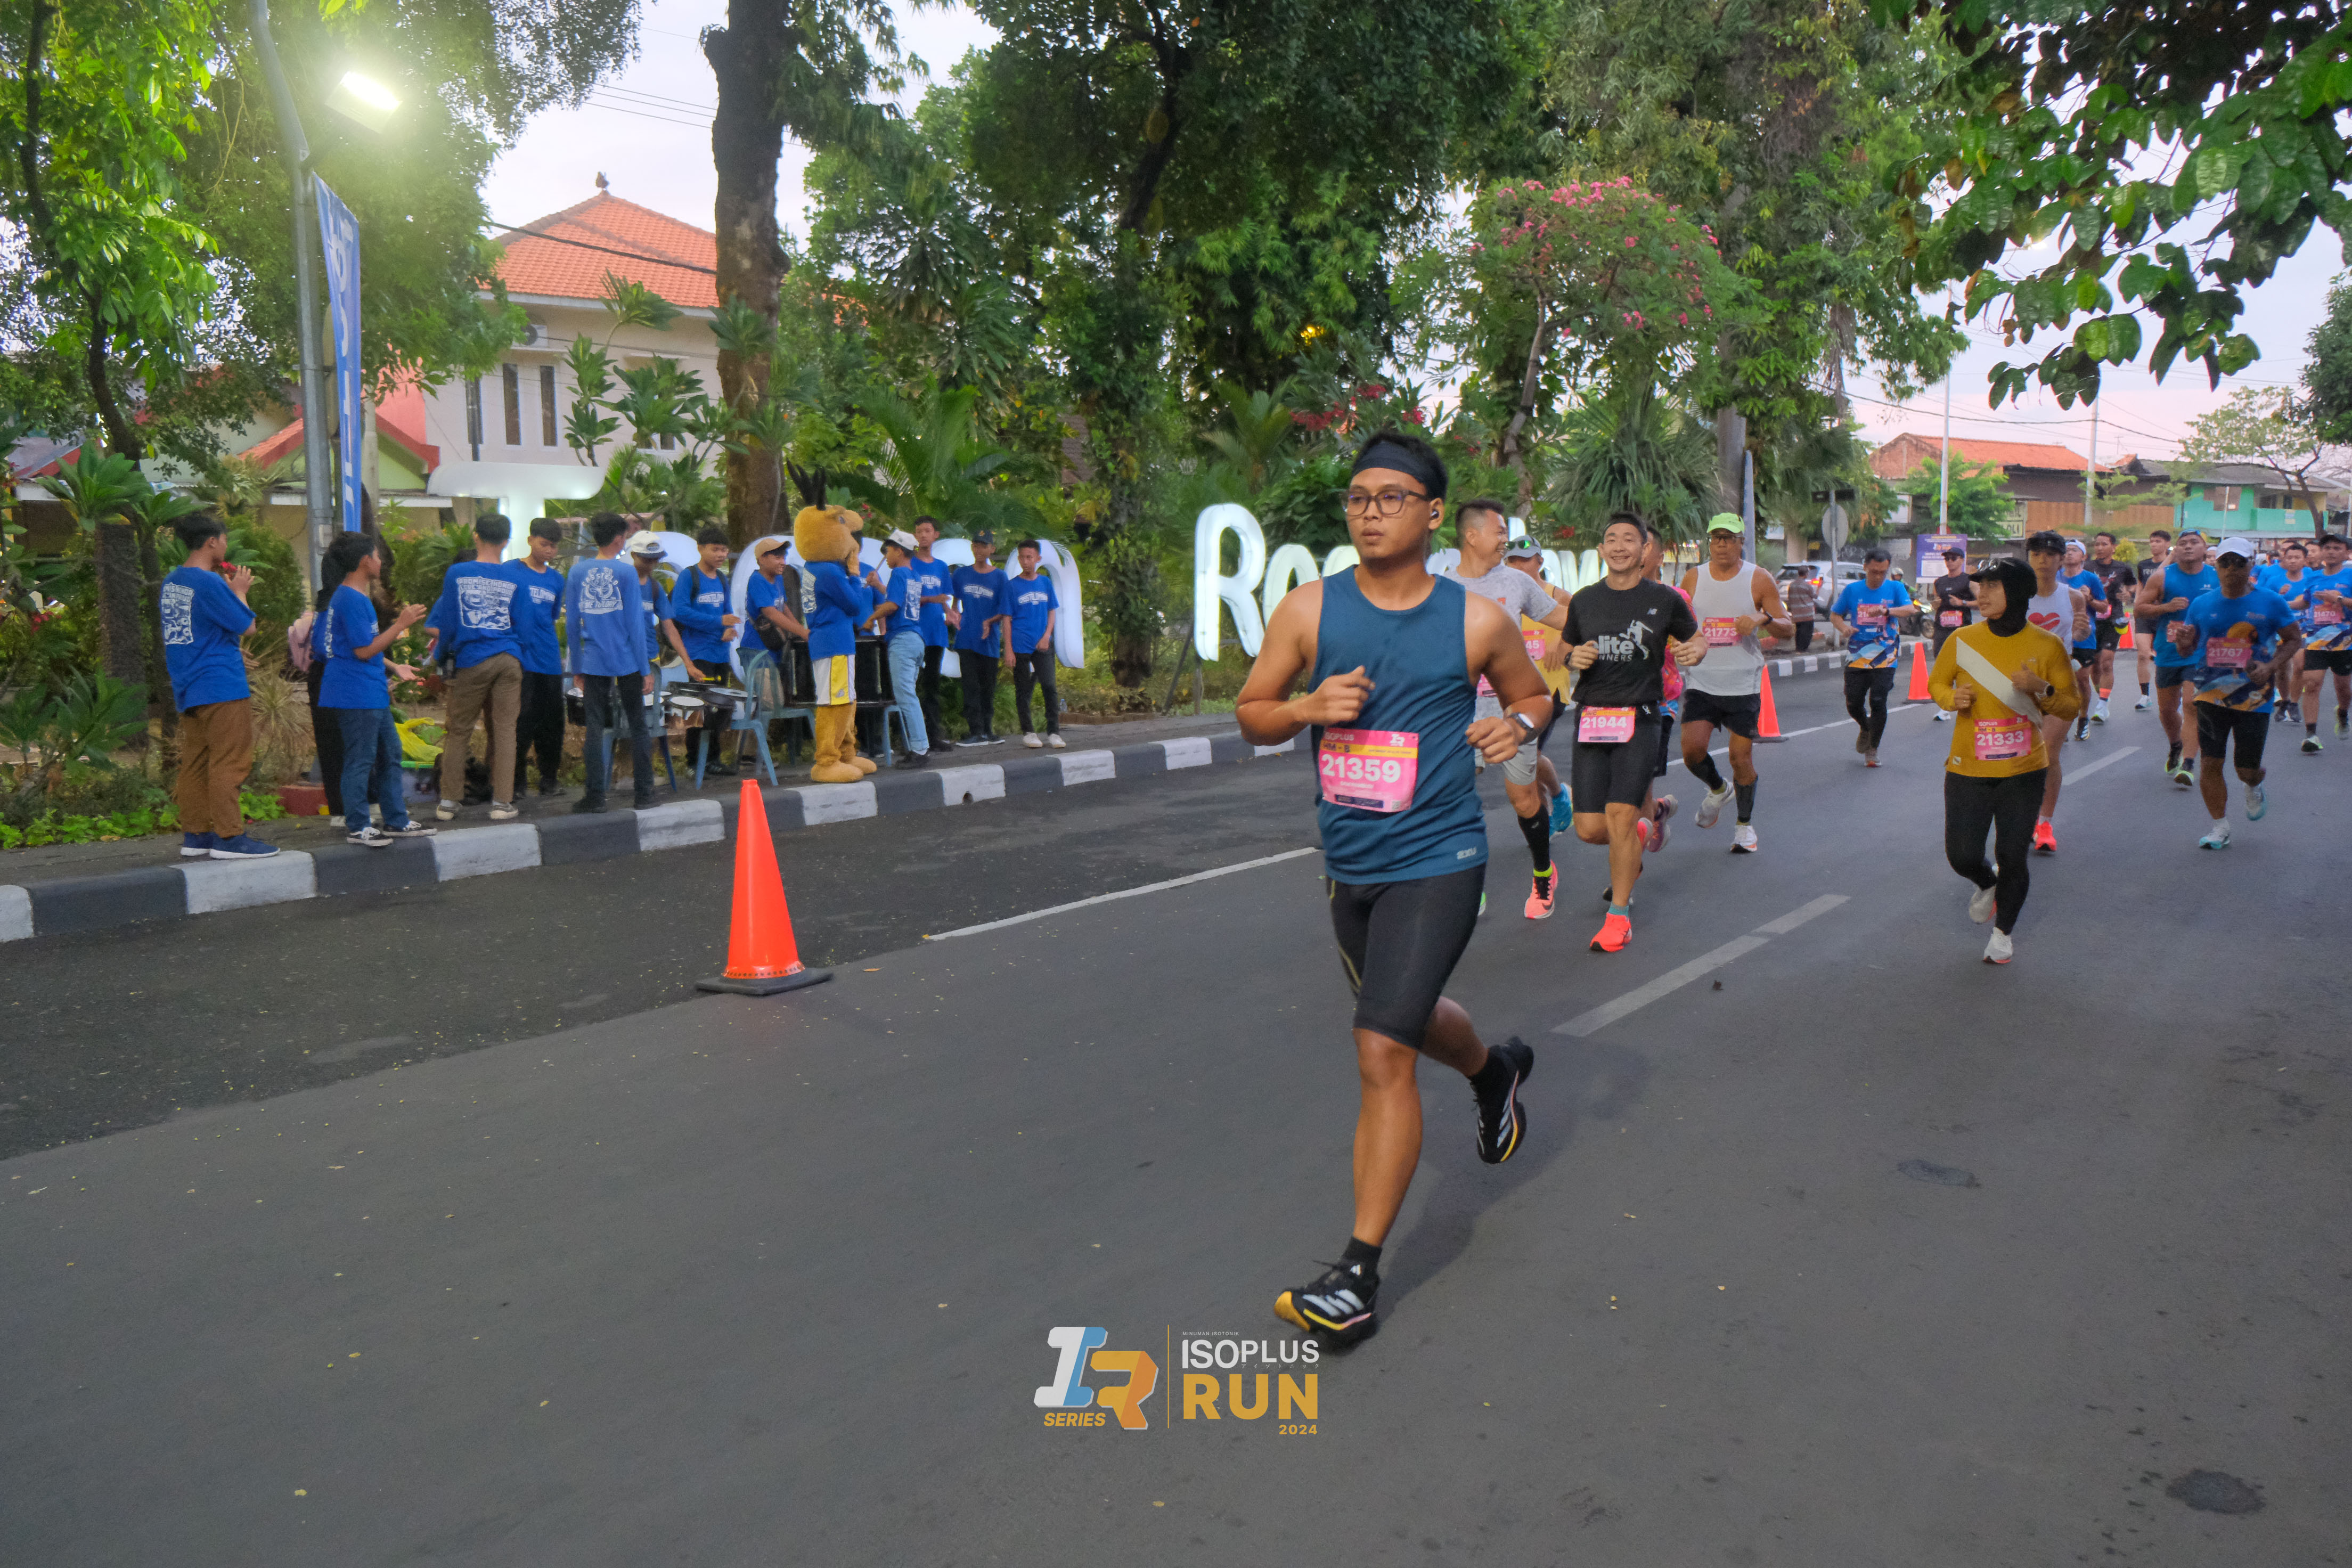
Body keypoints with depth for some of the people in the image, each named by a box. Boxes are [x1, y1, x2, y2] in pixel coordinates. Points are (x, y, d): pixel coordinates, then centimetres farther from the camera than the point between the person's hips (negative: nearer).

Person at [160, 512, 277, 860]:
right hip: (221, 687, -9)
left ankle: (195, 836, 14)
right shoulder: (209, 583, -14)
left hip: (187, 688, 9)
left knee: (194, 764, 11)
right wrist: (239, 592, 4)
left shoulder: (171, 582, 15)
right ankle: (229, 837, -8)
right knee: (229, 763, -7)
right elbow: (246, 625, -10)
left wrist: (228, 588, 19)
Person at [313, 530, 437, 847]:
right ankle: (358, 827, 2)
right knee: (360, 759, -5)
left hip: (371, 694, 11)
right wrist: (401, 625, -15)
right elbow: (364, 650, -19)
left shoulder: (357, 597, 17)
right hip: (356, 694, -11)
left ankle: (396, 821, 20)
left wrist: (400, 625, 20)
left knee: (389, 752, 14)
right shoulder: (352, 600, -16)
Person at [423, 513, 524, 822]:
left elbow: (446, 623, 3)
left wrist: (442, 655, 18)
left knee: (458, 732, 6)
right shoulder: (514, 580, 4)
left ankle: (448, 802, 8)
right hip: (509, 661, 1)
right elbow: (522, 628, 8)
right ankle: (502, 802, 2)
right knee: (504, 731, 3)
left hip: (472, 660, -1)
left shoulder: (457, 574, 1)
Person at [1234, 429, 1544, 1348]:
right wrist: (1307, 705, -16)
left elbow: (1533, 693, 11)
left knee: (1382, 1052, -13)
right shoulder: (1308, 610, -2)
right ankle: (1495, 1072, 61)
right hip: (1348, 864, 5)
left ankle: (1359, 1274, -4)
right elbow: (1252, 714, 5)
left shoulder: (1477, 623, -6)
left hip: (1437, 864, -5)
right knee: (1408, 1016, 25)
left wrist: (1518, 724, -12)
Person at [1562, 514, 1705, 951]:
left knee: (1620, 818, -13)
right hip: (1591, 719, 3)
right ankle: (1637, 834, 37)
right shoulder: (1584, 600, 10)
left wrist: (1696, 650, -9)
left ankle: (1619, 912, 5)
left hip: (1639, 721, -3)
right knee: (1590, 828, 0)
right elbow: (1565, 649, 21)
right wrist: (1574, 658, -3)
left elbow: (1695, 637, 15)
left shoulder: (1664, 599, 2)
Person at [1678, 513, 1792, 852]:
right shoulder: (1693, 578, 5)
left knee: (1742, 756, 0)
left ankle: (1745, 824, 21)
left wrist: (1763, 619, -19)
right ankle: (1718, 789, 22)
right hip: (1701, 683, 2)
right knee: (1692, 749, -12)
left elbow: (1786, 628, 1)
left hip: (1743, 685, -2)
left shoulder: (1759, 579, -1)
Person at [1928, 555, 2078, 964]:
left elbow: (2071, 707, 2)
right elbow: (1936, 682, 13)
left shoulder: (2046, 646, -4)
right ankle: (1987, 885, 38)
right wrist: (1952, 697, -9)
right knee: (1962, 855, 0)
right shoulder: (1962, 640, -2)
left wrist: (2041, 689, -18)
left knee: (2012, 858, 2)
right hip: (1968, 769, 1)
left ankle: (2004, 932, 27)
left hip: (2022, 772, -1)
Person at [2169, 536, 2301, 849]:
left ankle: (2254, 788, 43)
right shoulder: (2201, 604, 2)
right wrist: (2183, 643, -16)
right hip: (2212, 696, 2)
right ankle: (2219, 827, 13)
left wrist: (2271, 667, -12)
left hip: (2254, 698, -2)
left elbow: (2294, 639, 5)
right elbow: (2187, 650, 8)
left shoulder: (2270, 603, -4)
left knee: (2247, 769, 5)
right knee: (2209, 764, -2)